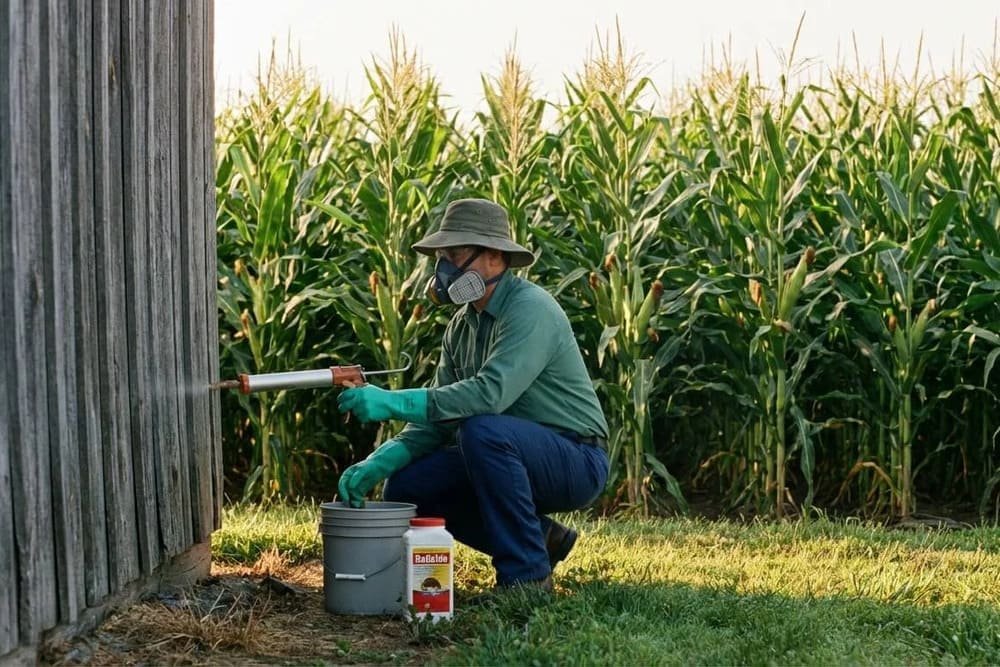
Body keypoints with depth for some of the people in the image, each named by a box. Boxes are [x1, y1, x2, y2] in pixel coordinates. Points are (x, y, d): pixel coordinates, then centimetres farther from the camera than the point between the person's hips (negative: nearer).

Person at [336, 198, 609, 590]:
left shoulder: (530, 309, -20)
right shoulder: (462, 325, 7)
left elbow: (491, 393, -34)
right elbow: (436, 416, 5)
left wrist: (393, 403, -35)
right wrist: (379, 463, -12)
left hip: (575, 464, -8)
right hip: (512, 459, 8)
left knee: (482, 428, -34)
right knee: (406, 488, -5)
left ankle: (526, 574, -20)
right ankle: (539, 538, 7)